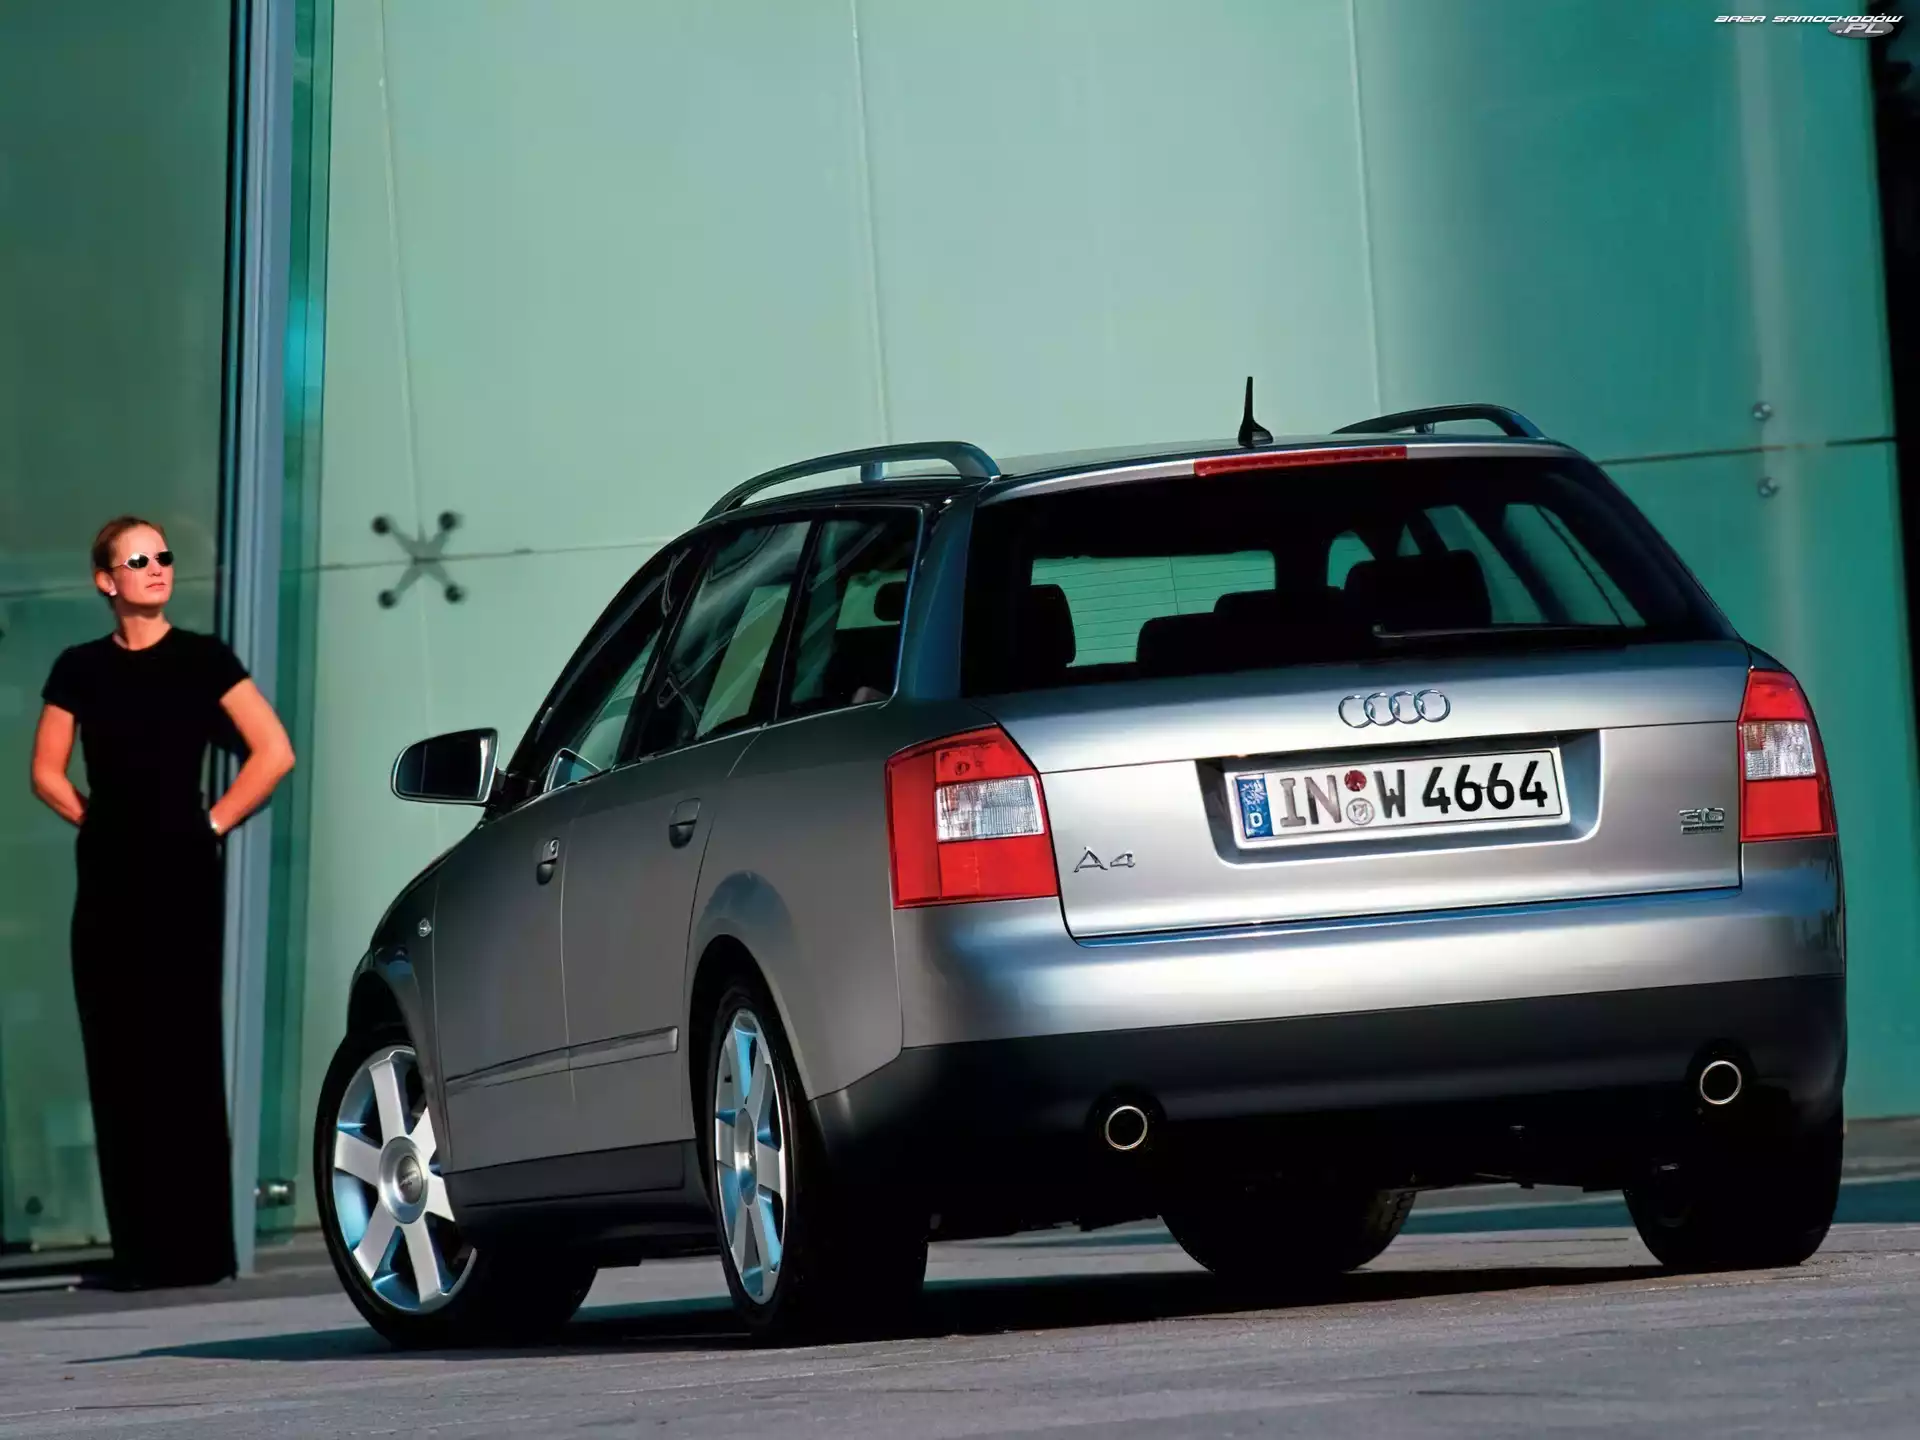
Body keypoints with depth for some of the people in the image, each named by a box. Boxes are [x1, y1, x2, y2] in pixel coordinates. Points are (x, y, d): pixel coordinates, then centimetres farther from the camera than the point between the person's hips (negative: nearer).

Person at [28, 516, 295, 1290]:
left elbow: (273, 753, -3)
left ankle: (196, 1248, -4)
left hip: (181, 876, -4)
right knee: (116, 1059, 2)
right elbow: (47, 772, 16)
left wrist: (214, 822, -2)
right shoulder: (81, 669, 9)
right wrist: (100, 818, 5)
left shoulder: (202, 660, 0)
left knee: (184, 1053, -6)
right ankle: (137, 1247, 7)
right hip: (107, 878, 4)